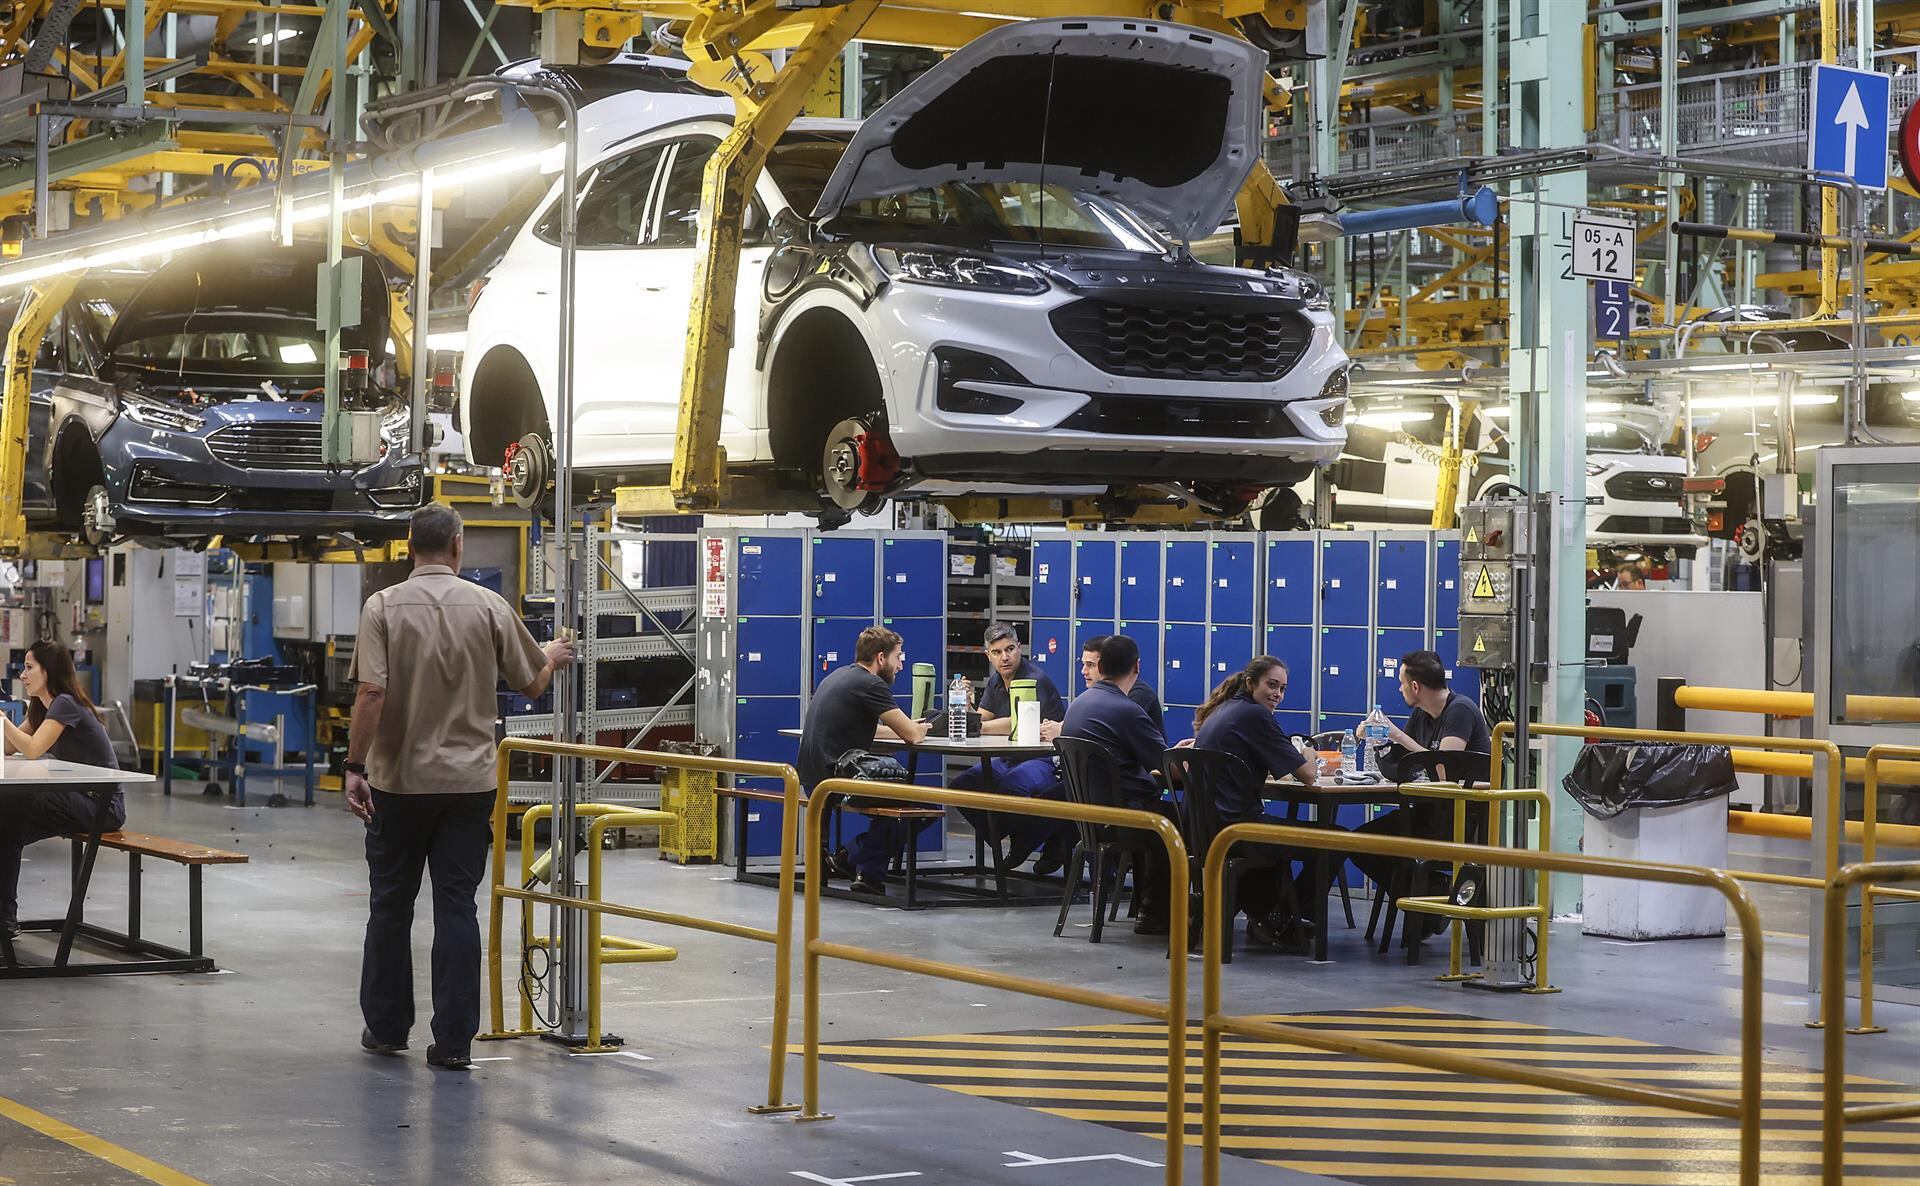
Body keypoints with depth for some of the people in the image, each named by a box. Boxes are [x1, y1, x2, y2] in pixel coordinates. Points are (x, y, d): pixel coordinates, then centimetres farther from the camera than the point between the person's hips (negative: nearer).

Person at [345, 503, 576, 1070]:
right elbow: (532, 684, 7)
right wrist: (554, 657, 29)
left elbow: (371, 693, -15)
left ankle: (387, 1027, 21)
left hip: (400, 779, -1)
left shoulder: (384, 607, -7)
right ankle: (453, 1040, 1)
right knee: (456, 908, 3)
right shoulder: (489, 607, -2)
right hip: (469, 782, 1)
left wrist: (355, 767, -10)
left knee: (391, 905, 12)